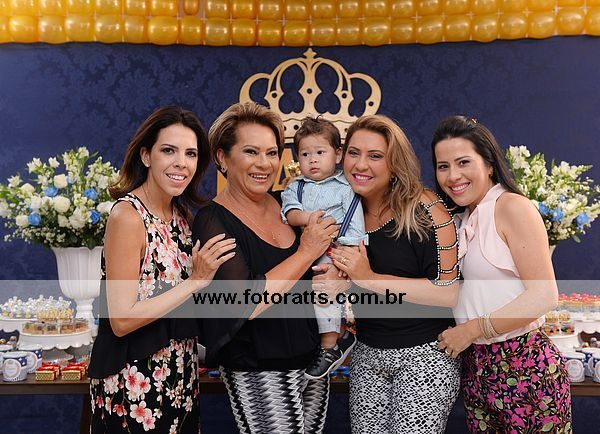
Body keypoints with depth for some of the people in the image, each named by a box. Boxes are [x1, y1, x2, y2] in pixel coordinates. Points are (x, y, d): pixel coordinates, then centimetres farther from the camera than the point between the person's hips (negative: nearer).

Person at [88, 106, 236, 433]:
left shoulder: (181, 213, 3)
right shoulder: (128, 216, -20)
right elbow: (122, 320, -22)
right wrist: (196, 280, -22)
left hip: (180, 371, 7)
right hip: (135, 383, -7)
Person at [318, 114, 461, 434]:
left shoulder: (423, 209, -15)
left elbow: (451, 292, -19)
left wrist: (371, 278, -21)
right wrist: (330, 283, -8)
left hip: (424, 355, -5)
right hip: (367, 355, 5)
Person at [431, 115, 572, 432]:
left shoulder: (512, 207, -12)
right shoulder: (462, 220, 11)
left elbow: (544, 295, -16)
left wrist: (471, 329, -14)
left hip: (524, 366, -7)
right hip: (475, 366, 7)